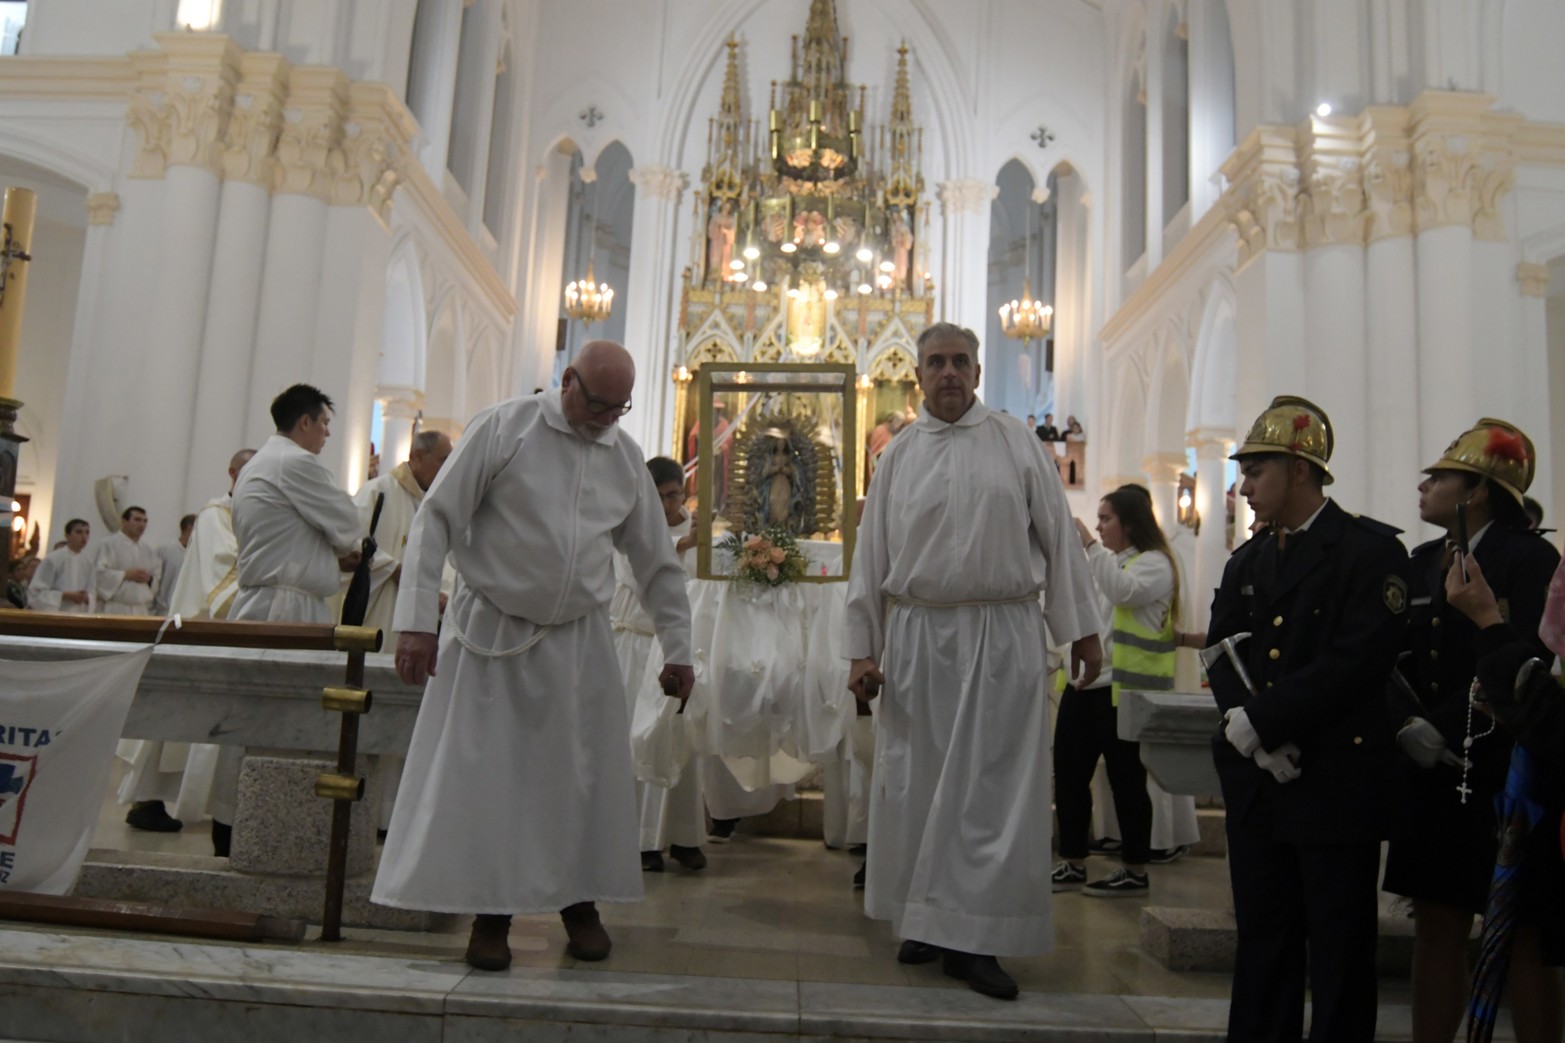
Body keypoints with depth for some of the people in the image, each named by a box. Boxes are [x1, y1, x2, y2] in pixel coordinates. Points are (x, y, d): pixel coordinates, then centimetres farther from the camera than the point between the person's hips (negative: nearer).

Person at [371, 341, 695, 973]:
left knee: (584, 774, 6)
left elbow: (656, 561, 12)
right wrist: (416, 620, -15)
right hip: (491, 633, -3)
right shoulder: (503, 429, -8)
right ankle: (490, 912, 17)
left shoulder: (626, 457, 5)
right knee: (483, 772, 1)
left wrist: (677, 649, 12)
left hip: (579, 642, 3)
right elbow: (436, 520, -9)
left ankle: (579, 901, 24)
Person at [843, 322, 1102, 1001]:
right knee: (917, 785, 7)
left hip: (1003, 636, -1)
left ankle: (974, 937, 10)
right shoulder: (899, 455, 9)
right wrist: (861, 649, 3)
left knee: (994, 786, 0)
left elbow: (1058, 537, 4)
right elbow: (870, 558, 8)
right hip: (917, 637, 2)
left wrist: (1082, 629, 1)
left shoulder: (1017, 445, 6)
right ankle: (924, 920, 23)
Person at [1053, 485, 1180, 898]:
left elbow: (1124, 591, -25)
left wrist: (1090, 546, -21)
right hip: (1084, 683, 8)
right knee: (1068, 773, 8)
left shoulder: (1154, 563, -5)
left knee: (1126, 779, 2)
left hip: (1122, 689, -8)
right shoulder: (1104, 562, 20)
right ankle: (1072, 865, 18)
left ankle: (1135, 871, 15)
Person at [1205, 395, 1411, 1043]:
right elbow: (1221, 658, 7)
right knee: (1263, 936, 14)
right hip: (1256, 783, 6)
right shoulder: (1245, 563, 14)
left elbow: (1357, 662, -17)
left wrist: (1259, 721, -18)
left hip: (1336, 783, -6)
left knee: (1340, 951, 6)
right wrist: (1251, 737, -10)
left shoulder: (1372, 550, -6)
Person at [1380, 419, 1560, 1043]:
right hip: (1436, 777, 6)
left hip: (1507, 775, -6)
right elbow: (1398, 659, 8)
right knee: (1435, 926, 10)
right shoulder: (1423, 562, 12)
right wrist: (1407, 725, -9)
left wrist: (1444, 729, -18)